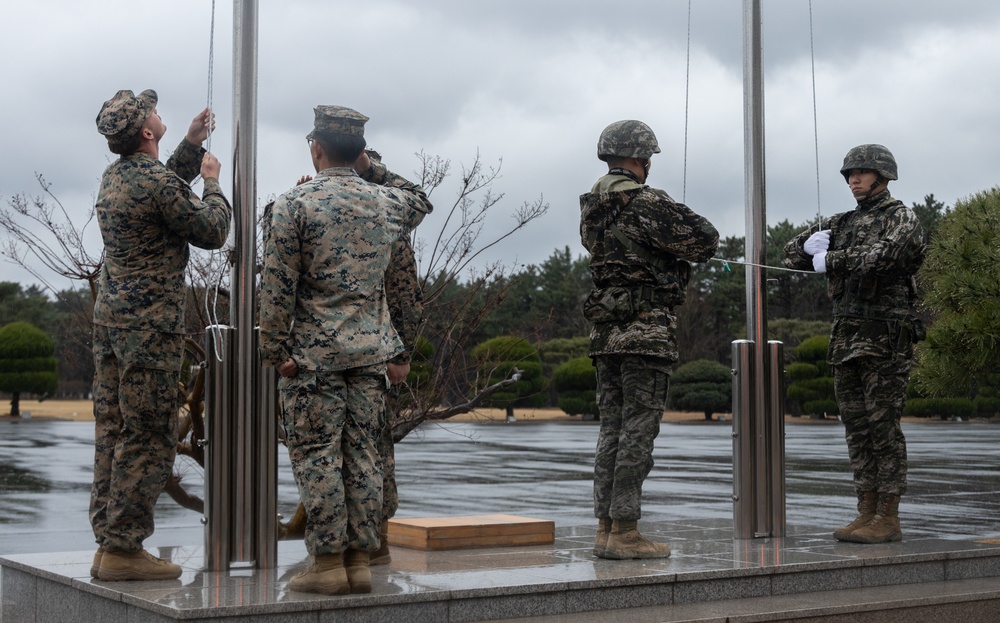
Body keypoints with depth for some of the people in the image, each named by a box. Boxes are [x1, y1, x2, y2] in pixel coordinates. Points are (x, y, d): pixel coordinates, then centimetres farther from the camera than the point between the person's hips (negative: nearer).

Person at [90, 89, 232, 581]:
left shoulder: (115, 175, 12)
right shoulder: (158, 183, -16)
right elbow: (212, 232, -7)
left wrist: (193, 144, 26)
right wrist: (212, 182, 8)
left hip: (110, 317, 10)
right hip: (151, 324, -9)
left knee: (112, 431, 10)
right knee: (148, 438, -5)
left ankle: (108, 542, 15)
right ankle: (122, 547, -3)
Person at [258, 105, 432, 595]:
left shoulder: (294, 204, -6)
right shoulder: (384, 202, 7)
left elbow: (278, 285, -10)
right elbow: (420, 201, 31)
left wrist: (276, 350, -5)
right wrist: (372, 168, 23)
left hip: (315, 352, -4)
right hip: (371, 351, 5)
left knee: (316, 457, 1)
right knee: (362, 455, 8)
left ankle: (328, 564, 2)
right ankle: (359, 561, 11)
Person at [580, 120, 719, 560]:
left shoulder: (591, 207, 12)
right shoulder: (647, 204, -13)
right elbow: (705, 241, -11)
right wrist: (689, 221, 11)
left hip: (605, 328, 8)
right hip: (646, 330, -8)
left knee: (611, 431, 11)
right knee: (637, 432, -4)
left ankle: (606, 528, 13)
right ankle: (624, 532, -2)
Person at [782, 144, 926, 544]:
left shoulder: (901, 218, -2)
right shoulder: (842, 223, 18)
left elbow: (878, 257, -21)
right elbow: (792, 254, 18)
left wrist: (828, 260, -11)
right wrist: (810, 244, -4)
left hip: (885, 339, -7)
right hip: (845, 338, 7)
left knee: (883, 425, -6)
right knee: (856, 426, 7)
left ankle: (889, 519, -2)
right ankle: (867, 513, 13)